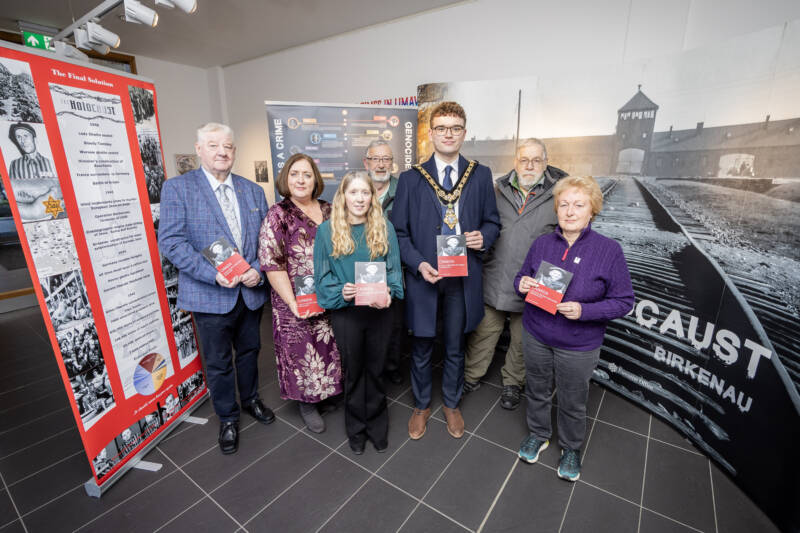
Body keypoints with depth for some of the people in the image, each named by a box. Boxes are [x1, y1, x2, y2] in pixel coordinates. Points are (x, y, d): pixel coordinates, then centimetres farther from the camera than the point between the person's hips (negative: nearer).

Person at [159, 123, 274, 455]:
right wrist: (215, 274, -24)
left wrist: (258, 269, -13)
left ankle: (251, 399, 46)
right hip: (210, 295, -3)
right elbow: (171, 241, -13)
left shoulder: (253, 191, 7)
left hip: (251, 291, 4)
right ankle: (227, 419, 35)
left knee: (249, 351, 21)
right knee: (218, 363, 12)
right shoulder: (177, 188, -6)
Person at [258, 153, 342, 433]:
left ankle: (336, 389, 42)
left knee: (334, 348, 16)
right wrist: (294, 304, -18)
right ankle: (307, 403, 34)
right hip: (299, 305, -4)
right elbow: (272, 266, -13)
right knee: (303, 350, 10)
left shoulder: (329, 211, 6)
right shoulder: (277, 216, -8)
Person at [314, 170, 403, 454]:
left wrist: (388, 293, -18)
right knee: (353, 372, 17)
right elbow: (322, 275, -1)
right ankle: (356, 430, 40)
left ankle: (377, 427, 39)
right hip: (346, 313, 0)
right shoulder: (327, 230, -4)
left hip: (379, 311, 1)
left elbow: (394, 268, 0)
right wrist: (340, 292, -19)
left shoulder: (384, 228, -1)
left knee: (375, 370, 16)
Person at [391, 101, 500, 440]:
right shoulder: (411, 179, -2)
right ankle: (421, 406, 40)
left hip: (463, 277, 2)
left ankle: (451, 404, 43)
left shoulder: (481, 175, 4)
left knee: (455, 348, 18)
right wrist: (419, 264, -16)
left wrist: (483, 237, -12)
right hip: (424, 275, -1)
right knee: (422, 349, 14)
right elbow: (399, 231, -1)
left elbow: (492, 221, 11)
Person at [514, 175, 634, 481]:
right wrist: (521, 284, -16)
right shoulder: (541, 244, -5)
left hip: (578, 346, -2)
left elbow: (624, 301, -10)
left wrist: (584, 311, -26)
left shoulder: (609, 250, -14)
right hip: (536, 336, 3)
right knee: (537, 391, 22)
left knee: (572, 403, 17)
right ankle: (538, 434, 49)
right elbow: (522, 277, 8)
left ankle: (571, 448, 46)